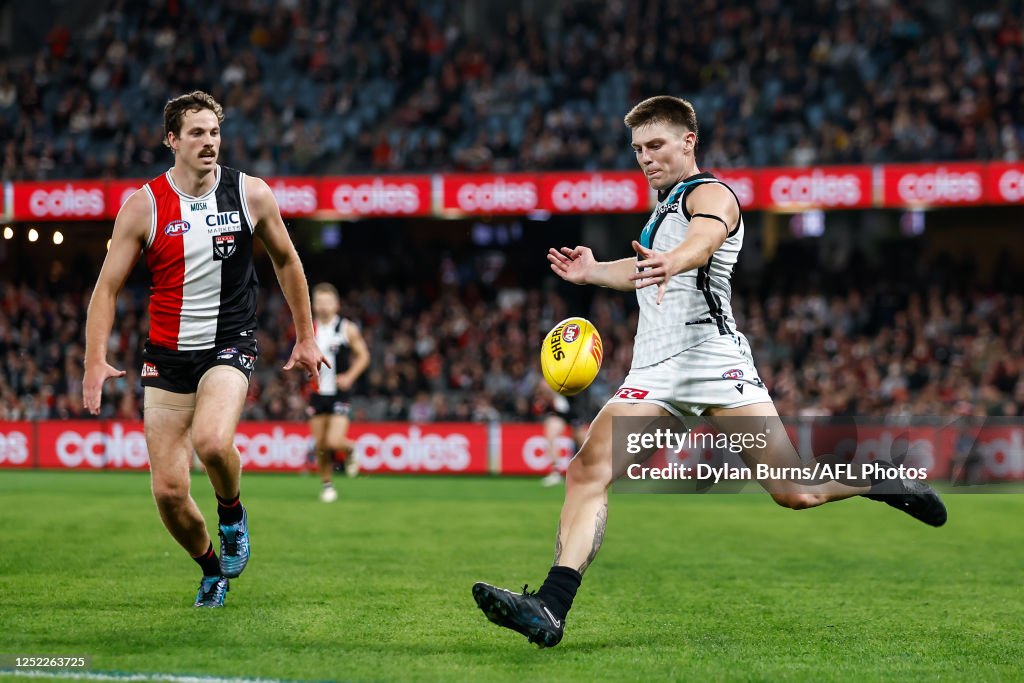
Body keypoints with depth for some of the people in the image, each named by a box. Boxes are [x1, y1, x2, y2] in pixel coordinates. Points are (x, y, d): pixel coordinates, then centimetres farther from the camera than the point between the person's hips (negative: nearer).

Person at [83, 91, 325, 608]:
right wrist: (95, 360, -14)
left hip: (230, 344, -1)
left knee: (213, 441, -31)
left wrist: (305, 337, 14)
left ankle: (232, 511, 3)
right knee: (168, 491, -3)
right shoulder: (144, 206, -6)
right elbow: (108, 286, -2)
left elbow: (285, 261, 13)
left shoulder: (251, 194, -3)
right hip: (167, 353, 1)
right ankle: (212, 568, 26)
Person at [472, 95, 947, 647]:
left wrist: (671, 262, -49)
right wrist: (593, 272, 27)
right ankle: (548, 611, -24)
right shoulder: (665, 204, 25)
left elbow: (704, 239, -27)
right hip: (653, 371, 7)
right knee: (586, 471, -14)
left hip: (711, 356, -7)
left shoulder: (708, 193, -1)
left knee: (795, 493, -11)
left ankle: (884, 481, 19)